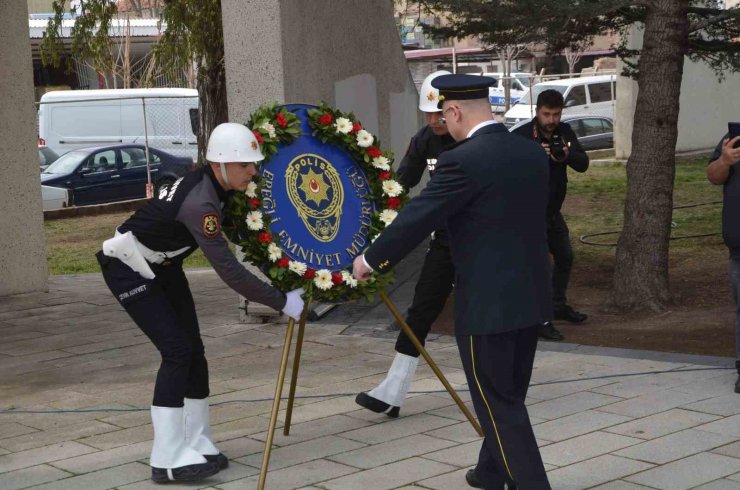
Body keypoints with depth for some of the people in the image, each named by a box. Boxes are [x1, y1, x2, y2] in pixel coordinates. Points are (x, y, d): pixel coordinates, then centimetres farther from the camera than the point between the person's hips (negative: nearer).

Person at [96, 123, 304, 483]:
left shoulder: (215, 185, -7)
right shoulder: (200, 203, -33)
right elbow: (229, 271, -36)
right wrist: (282, 302, -31)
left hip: (162, 266, 9)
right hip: (129, 269, -9)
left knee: (193, 349, 3)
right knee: (177, 351, -15)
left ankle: (196, 446, 11)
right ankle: (168, 460, -11)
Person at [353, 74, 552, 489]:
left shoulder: (462, 161, -17)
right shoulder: (534, 152, 6)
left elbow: (416, 219, -13)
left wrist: (370, 260, 3)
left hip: (487, 302, -8)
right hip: (531, 295, 8)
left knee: (498, 403, 2)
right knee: (509, 394, 21)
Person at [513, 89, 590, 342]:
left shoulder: (564, 132, 0)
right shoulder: (521, 136, -17)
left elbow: (583, 164, -6)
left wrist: (568, 154, -27)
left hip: (553, 209, 8)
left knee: (564, 257, 21)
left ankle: (558, 306, 39)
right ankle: (540, 319, -11)